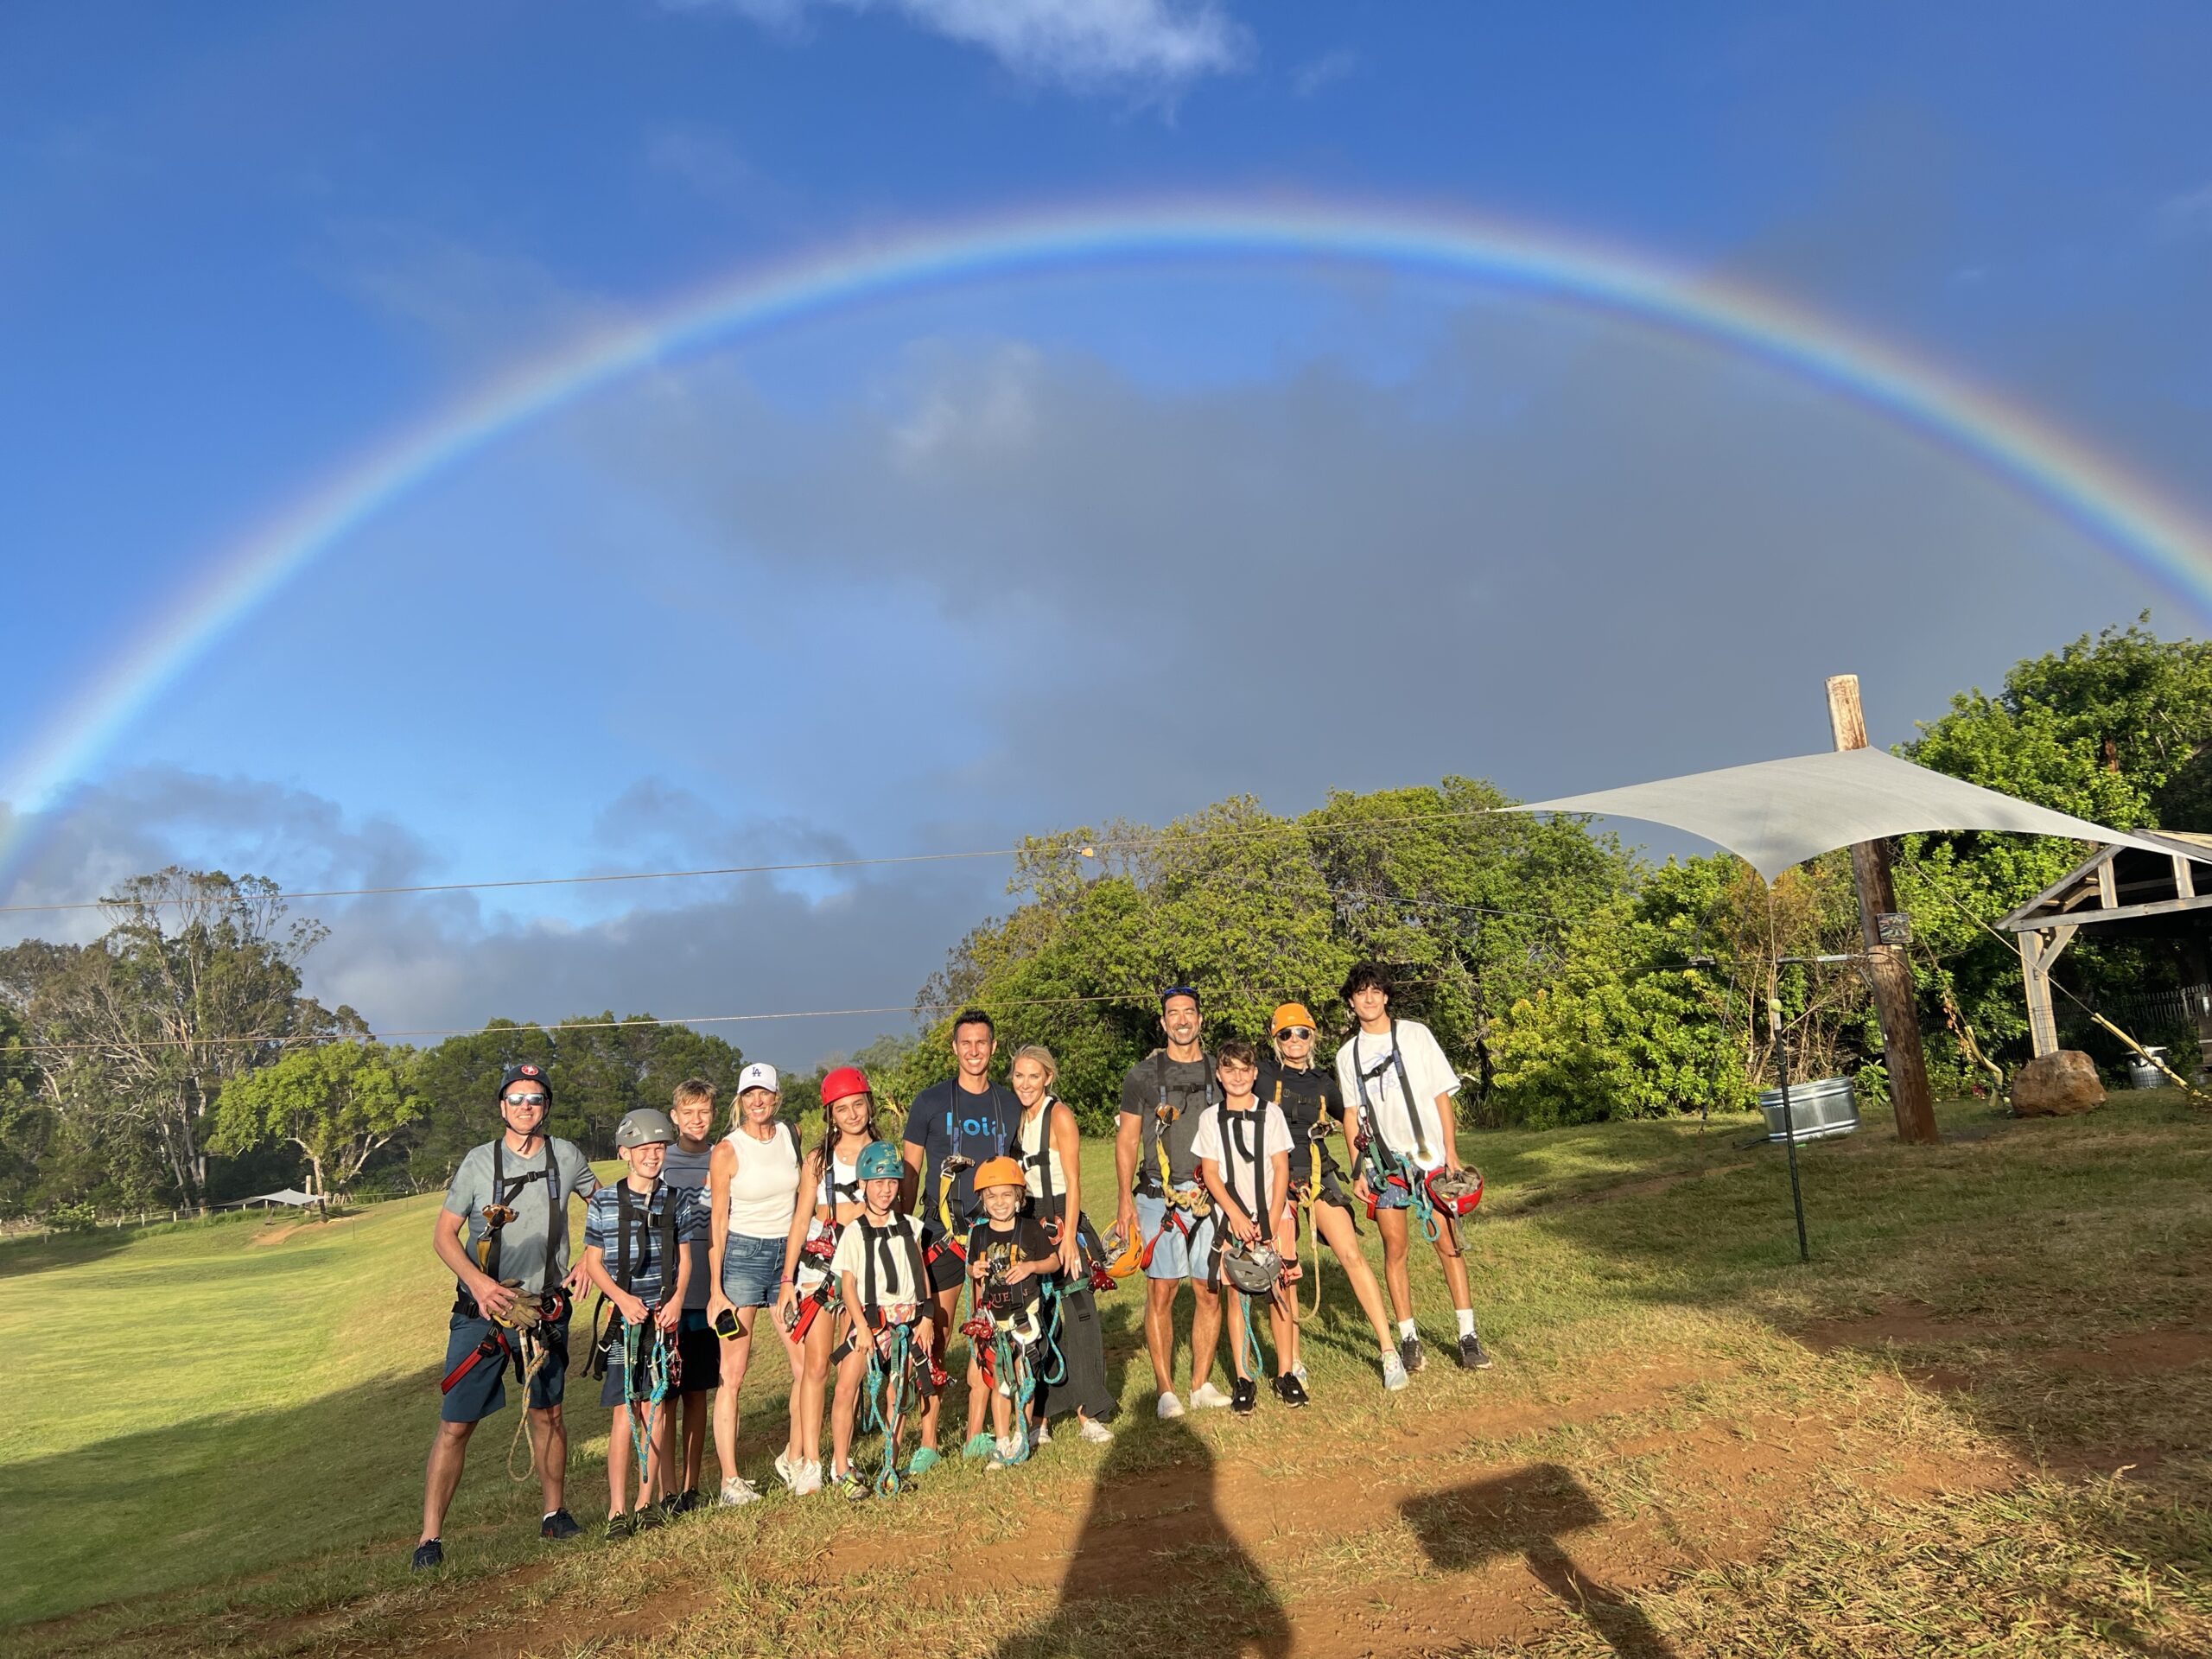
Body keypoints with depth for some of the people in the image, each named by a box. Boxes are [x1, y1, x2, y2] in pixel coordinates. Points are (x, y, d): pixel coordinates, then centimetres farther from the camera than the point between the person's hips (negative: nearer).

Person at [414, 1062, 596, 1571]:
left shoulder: (566, 1158, 0)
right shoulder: (479, 1162, -5)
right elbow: (443, 1233, -4)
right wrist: (477, 1281, -19)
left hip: (545, 1310, 2)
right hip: (482, 1311, -2)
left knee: (547, 1415, 13)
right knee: (455, 1425, -3)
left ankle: (554, 1515, 28)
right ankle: (429, 1538, 8)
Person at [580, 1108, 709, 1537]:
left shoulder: (677, 1200, 5)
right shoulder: (603, 1204, -1)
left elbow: (684, 1258, 10)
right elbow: (593, 1262, 2)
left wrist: (676, 1300, -5)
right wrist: (622, 1298, -12)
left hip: (664, 1314, 2)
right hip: (624, 1314, -2)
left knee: (657, 1408, 4)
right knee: (625, 1412, -6)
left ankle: (647, 1501, 14)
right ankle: (617, 1509, 0)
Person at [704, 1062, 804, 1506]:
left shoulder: (793, 1136, 5)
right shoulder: (727, 1150, -6)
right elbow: (718, 1222, -5)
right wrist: (716, 1290, -8)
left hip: (788, 1255, 4)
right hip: (742, 1256, -4)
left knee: (808, 1367, 3)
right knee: (731, 1374, -4)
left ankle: (794, 1457, 22)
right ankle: (730, 1480, 4)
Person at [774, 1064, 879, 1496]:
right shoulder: (819, 1159, 7)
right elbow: (801, 1219, 7)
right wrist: (787, 1280, 2)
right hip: (818, 1261, -1)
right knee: (815, 1364, -7)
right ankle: (808, 1461, 0)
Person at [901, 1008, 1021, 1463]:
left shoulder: (1010, 1104, 8)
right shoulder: (930, 1101, 0)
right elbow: (909, 1173, 3)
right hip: (942, 1234, -3)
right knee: (935, 1338, -3)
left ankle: (976, 1434, 18)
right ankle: (928, 1442, 6)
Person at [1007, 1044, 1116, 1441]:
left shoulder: (1060, 1115, -10)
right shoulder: (1019, 1118, 10)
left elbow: (1073, 1182, -13)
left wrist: (1068, 1237, -18)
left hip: (1063, 1222, -6)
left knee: (1078, 1316, -6)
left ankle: (1089, 1414, 2)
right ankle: (1041, 1416, 15)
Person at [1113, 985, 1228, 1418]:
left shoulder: (1218, 1071, 11)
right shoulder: (1143, 1074, 4)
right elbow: (1127, 1139, 5)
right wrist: (1125, 1198, -3)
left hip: (1210, 1196, 2)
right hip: (1158, 1197, -2)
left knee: (1209, 1293, 3)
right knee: (1161, 1292, -2)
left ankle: (1202, 1383, 15)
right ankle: (1165, 1389, 6)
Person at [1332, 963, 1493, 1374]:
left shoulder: (1415, 1034, 3)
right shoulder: (1348, 1054, 8)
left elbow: (1442, 1095, 2)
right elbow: (1352, 1114, 10)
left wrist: (1451, 1152, -5)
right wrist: (1358, 1170, 3)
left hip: (1429, 1154, -2)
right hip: (1382, 1162, 2)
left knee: (1448, 1244, -3)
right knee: (1394, 1249, 1)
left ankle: (1468, 1337, 2)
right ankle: (1408, 1338, 9)